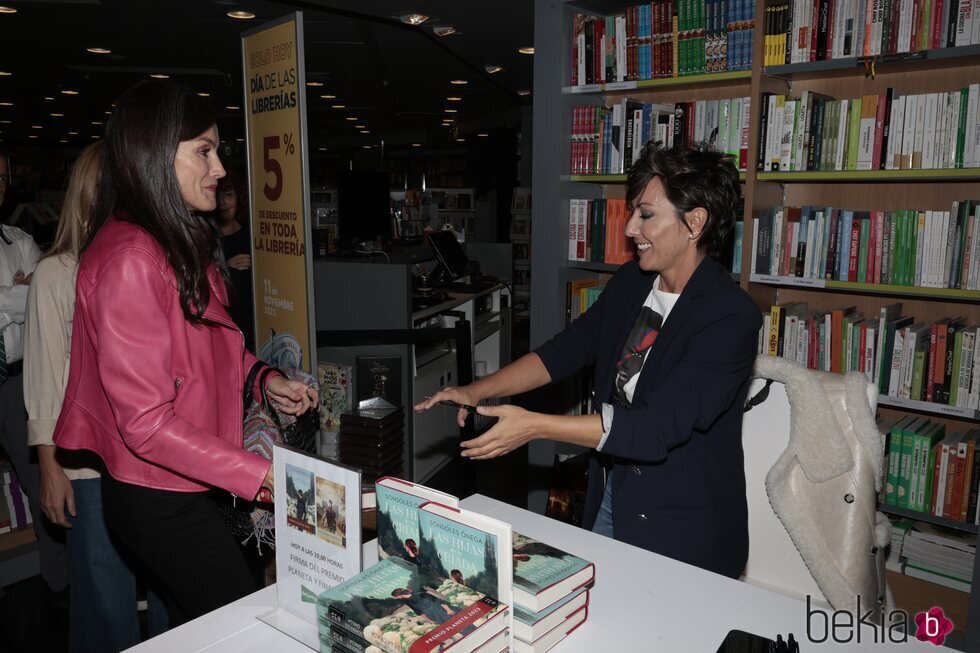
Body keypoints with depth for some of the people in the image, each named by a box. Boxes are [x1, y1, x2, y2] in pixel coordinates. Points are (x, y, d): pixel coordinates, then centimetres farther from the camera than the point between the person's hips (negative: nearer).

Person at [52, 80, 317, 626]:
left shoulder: (180, 243, 8)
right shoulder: (129, 259, -23)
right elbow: (146, 422, -24)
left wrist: (262, 378, 1)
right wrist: (260, 474, -25)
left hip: (185, 489, 9)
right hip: (158, 502, -9)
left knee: (197, 627, 20)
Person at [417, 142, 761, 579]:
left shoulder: (731, 317, -24)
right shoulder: (631, 281, 0)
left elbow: (656, 427, -30)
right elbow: (570, 347, 3)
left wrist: (534, 426, -32)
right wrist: (478, 390, -7)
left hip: (682, 531, -6)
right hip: (609, 496, 7)